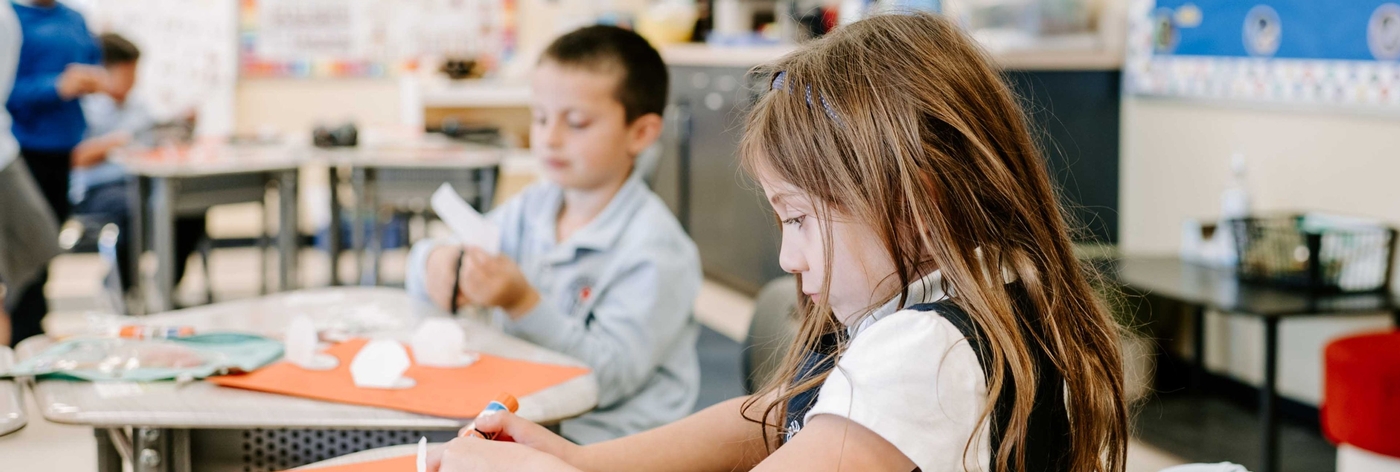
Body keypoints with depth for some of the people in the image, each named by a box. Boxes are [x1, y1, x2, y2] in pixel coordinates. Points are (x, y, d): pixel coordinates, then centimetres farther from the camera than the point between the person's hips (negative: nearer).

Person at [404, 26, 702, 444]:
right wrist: (437, 262, -11)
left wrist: (523, 304, -27)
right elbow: (423, 258, 14)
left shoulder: (655, 250, -13)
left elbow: (610, 376, -19)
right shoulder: (531, 209, 8)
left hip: (600, 439, -6)